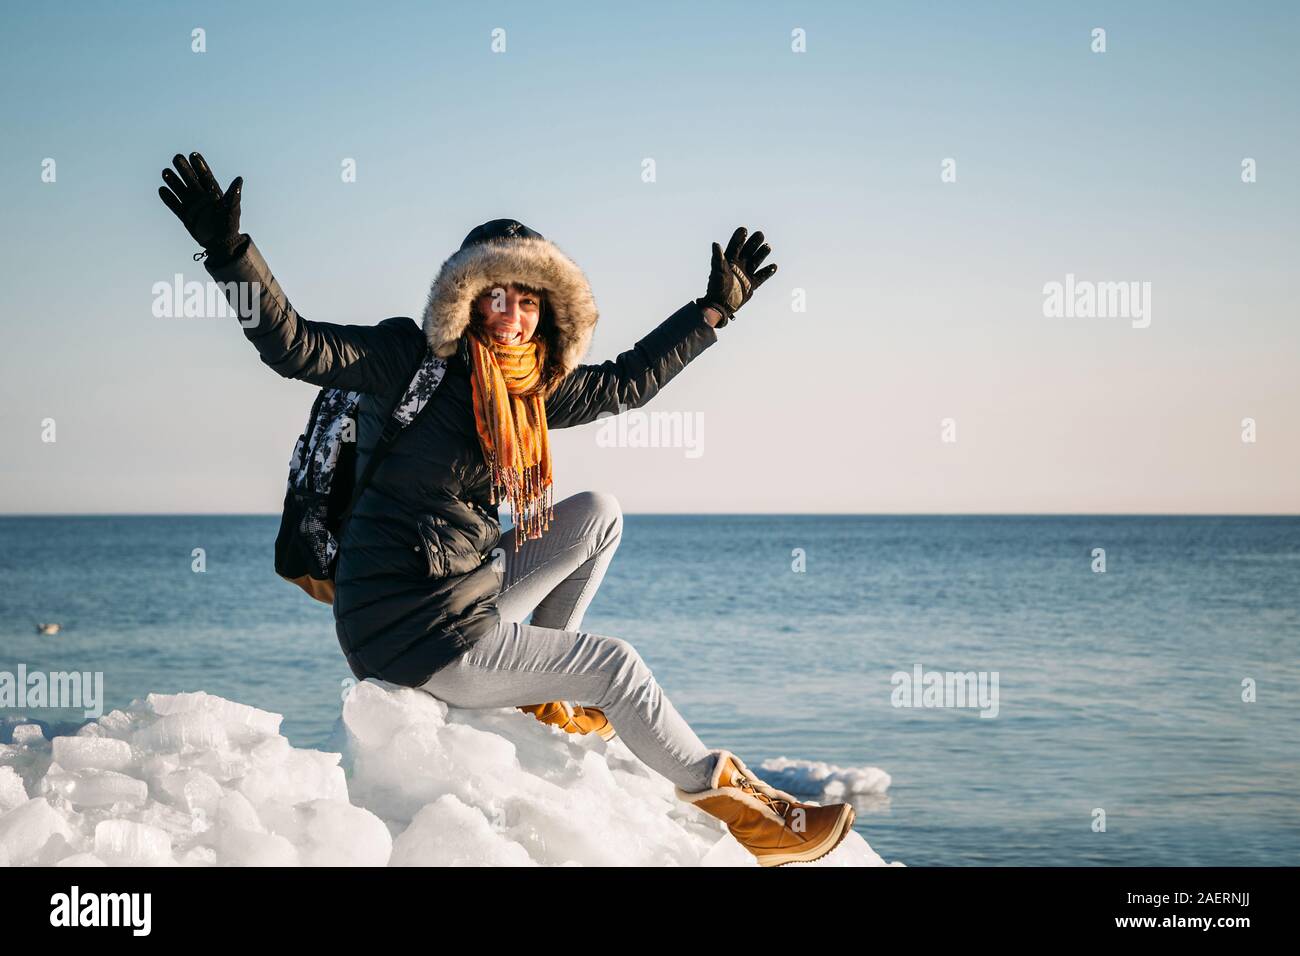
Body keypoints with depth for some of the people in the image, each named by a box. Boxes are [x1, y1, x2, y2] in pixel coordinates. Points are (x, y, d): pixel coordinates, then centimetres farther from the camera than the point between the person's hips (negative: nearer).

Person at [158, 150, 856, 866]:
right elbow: (294, 345, -20)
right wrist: (230, 251, -32)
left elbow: (625, 382, 22)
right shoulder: (409, 358, -11)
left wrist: (714, 308, 24)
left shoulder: (529, 391, 10)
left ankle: (543, 684, 11)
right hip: (410, 632, -8)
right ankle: (726, 801, 10)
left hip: (468, 600, 8)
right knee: (615, 664, -5)